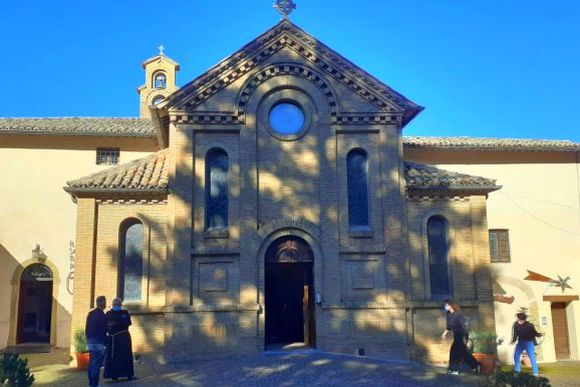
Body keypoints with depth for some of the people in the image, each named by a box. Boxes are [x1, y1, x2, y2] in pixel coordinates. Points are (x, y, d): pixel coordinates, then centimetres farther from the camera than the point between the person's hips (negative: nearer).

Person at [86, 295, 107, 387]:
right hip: (98, 342, -8)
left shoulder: (90, 313, 9)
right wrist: (105, 341, -9)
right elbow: (103, 330, -15)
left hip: (90, 341, 8)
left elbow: (86, 328, 13)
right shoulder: (101, 314, -15)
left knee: (92, 363, 15)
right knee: (97, 364, -4)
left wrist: (88, 337, 20)